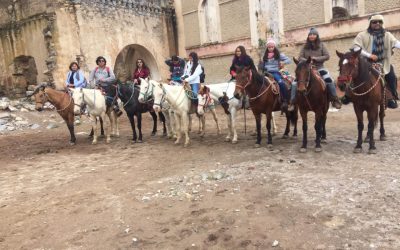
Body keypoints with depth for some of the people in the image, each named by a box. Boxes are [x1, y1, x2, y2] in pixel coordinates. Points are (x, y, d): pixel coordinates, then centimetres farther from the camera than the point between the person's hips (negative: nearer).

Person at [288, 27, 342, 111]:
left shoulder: (321, 45, 4)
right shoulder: (305, 46, 7)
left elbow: (327, 56, -2)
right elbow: (300, 57, 3)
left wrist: (316, 58, -15)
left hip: (319, 68, -1)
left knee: (330, 81, -22)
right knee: (295, 83, -16)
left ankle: (335, 100, -7)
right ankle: (292, 102, -6)